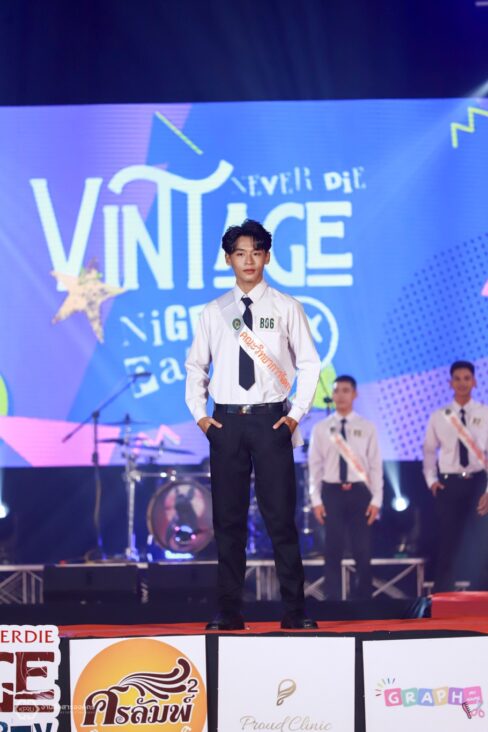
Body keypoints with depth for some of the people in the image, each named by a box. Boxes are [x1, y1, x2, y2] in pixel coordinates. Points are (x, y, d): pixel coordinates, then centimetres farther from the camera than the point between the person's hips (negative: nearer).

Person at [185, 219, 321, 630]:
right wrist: (199, 414, 6)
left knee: (281, 516, -4)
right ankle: (229, 612, 9)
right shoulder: (213, 313, 9)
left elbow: (309, 364, 4)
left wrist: (296, 414, -3)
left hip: (271, 420, -2)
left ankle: (294, 611, 0)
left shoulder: (286, 308, 3)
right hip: (225, 422, 2)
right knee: (228, 519, 4)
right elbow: (195, 366, 17)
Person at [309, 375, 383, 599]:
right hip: (332, 492, 0)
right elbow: (315, 466, 4)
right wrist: (316, 499, -3)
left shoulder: (366, 428, 3)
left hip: (359, 492, 0)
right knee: (333, 551, 2)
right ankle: (333, 602, 7)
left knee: (363, 551, 3)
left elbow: (375, 465, 1)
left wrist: (376, 500, -4)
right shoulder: (321, 428, 4)